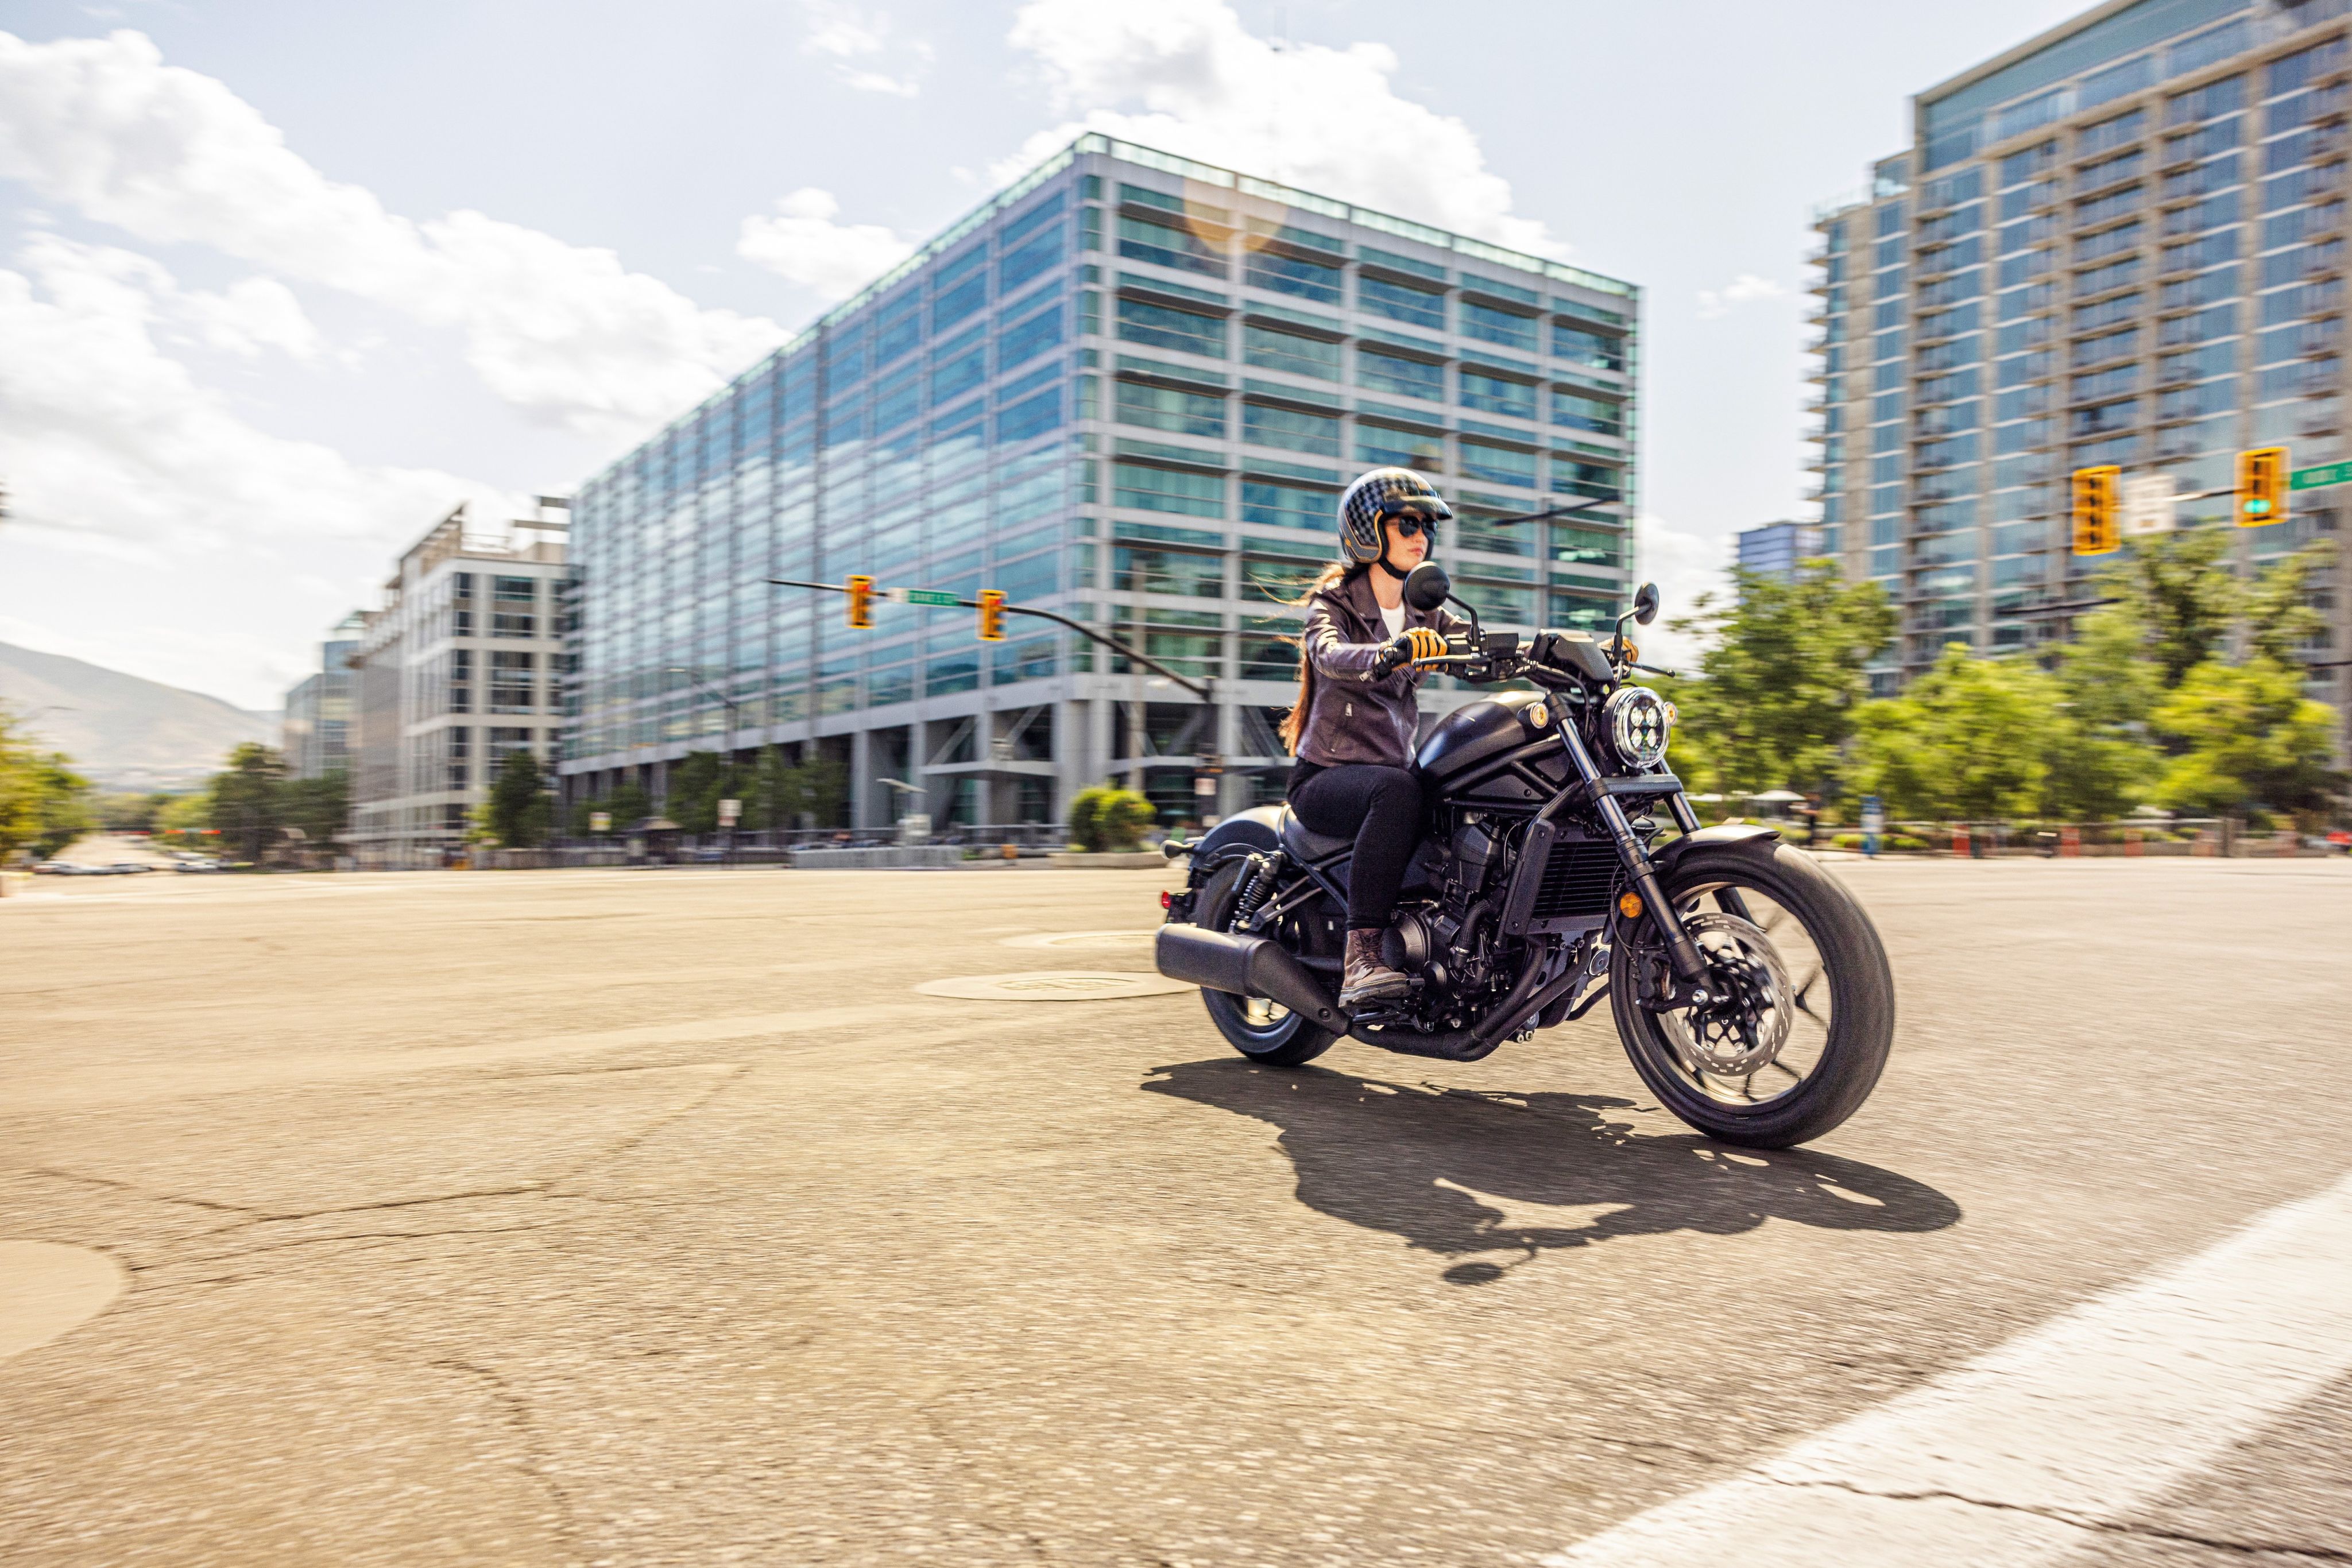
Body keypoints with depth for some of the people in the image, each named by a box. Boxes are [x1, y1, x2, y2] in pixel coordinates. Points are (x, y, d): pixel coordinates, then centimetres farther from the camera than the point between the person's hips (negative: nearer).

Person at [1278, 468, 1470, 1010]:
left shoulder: (1424, 616, 15)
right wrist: (1390, 653, -48)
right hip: (1326, 777, -6)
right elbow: (1329, 654, -26)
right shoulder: (1332, 602, -3)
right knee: (1398, 790, -38)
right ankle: (1360, 959, -40)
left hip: (1393, 769, 6)